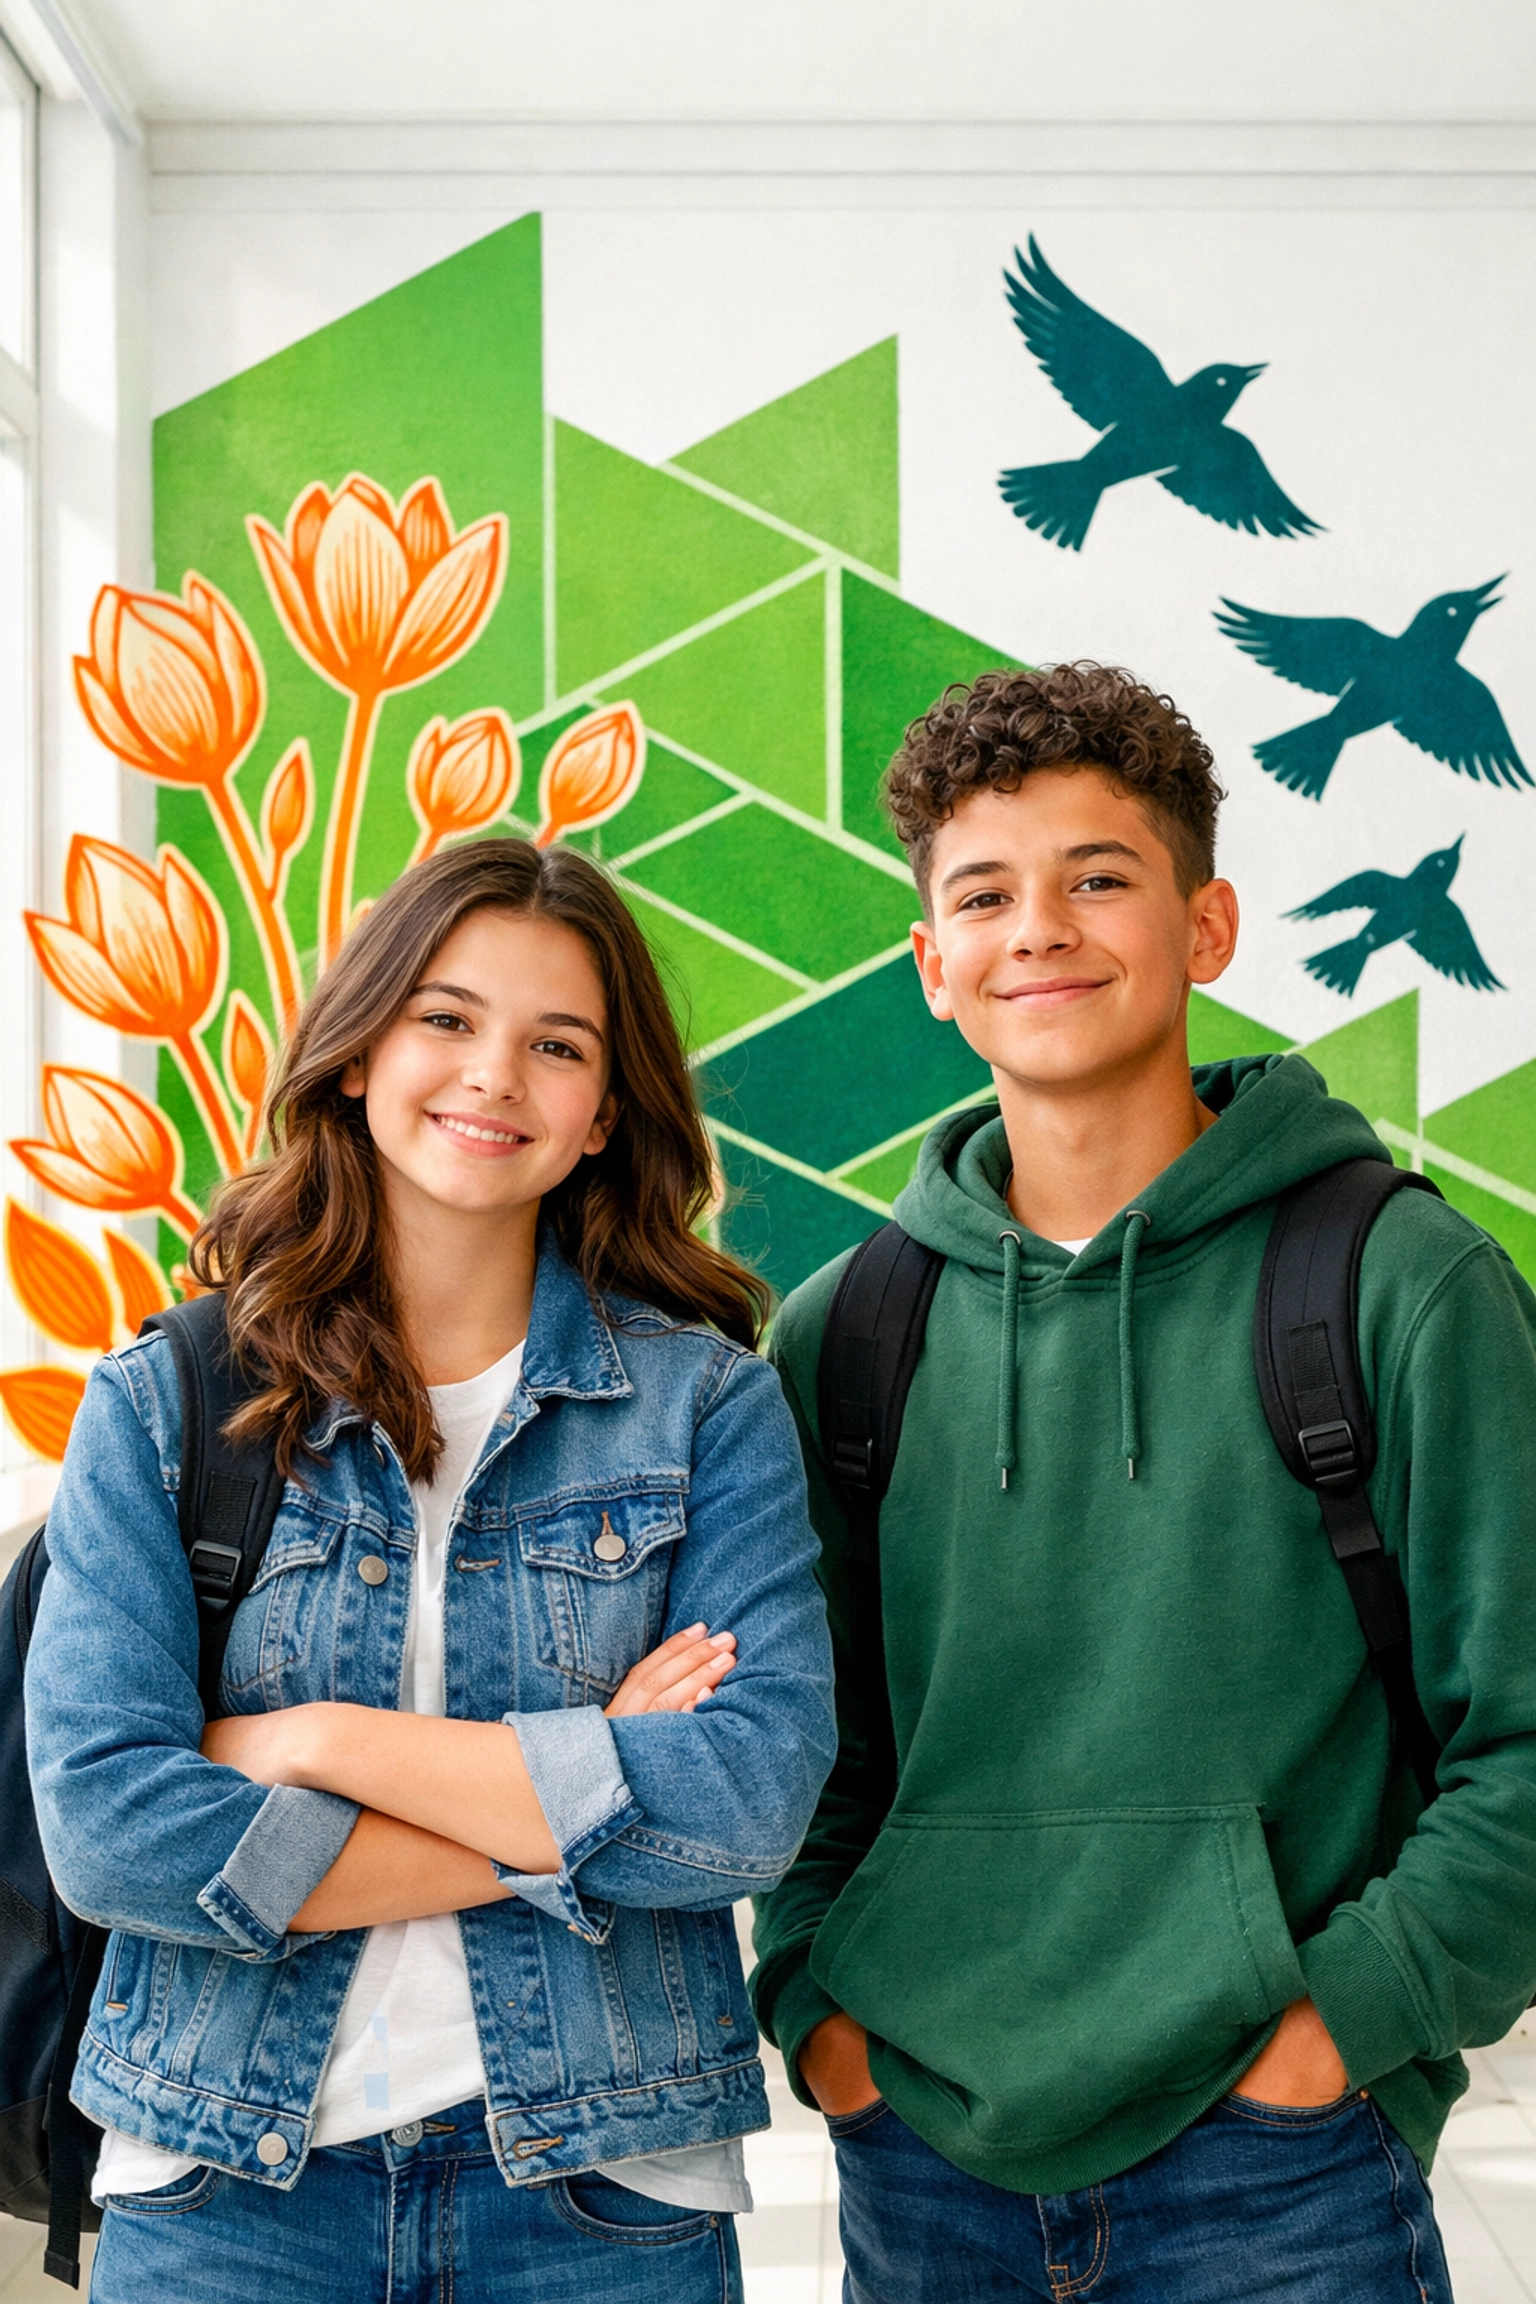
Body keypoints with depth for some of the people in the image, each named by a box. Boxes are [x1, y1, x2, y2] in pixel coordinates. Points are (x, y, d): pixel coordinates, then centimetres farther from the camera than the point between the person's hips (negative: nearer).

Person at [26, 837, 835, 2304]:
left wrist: (320, 1741, -15)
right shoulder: (162, 1404, -2)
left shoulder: (707, 1401, -2)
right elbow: (105, 1825, -13)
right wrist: (571, 1802, -15)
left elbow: (755, 1797, -14)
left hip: (603, 2186, 0)